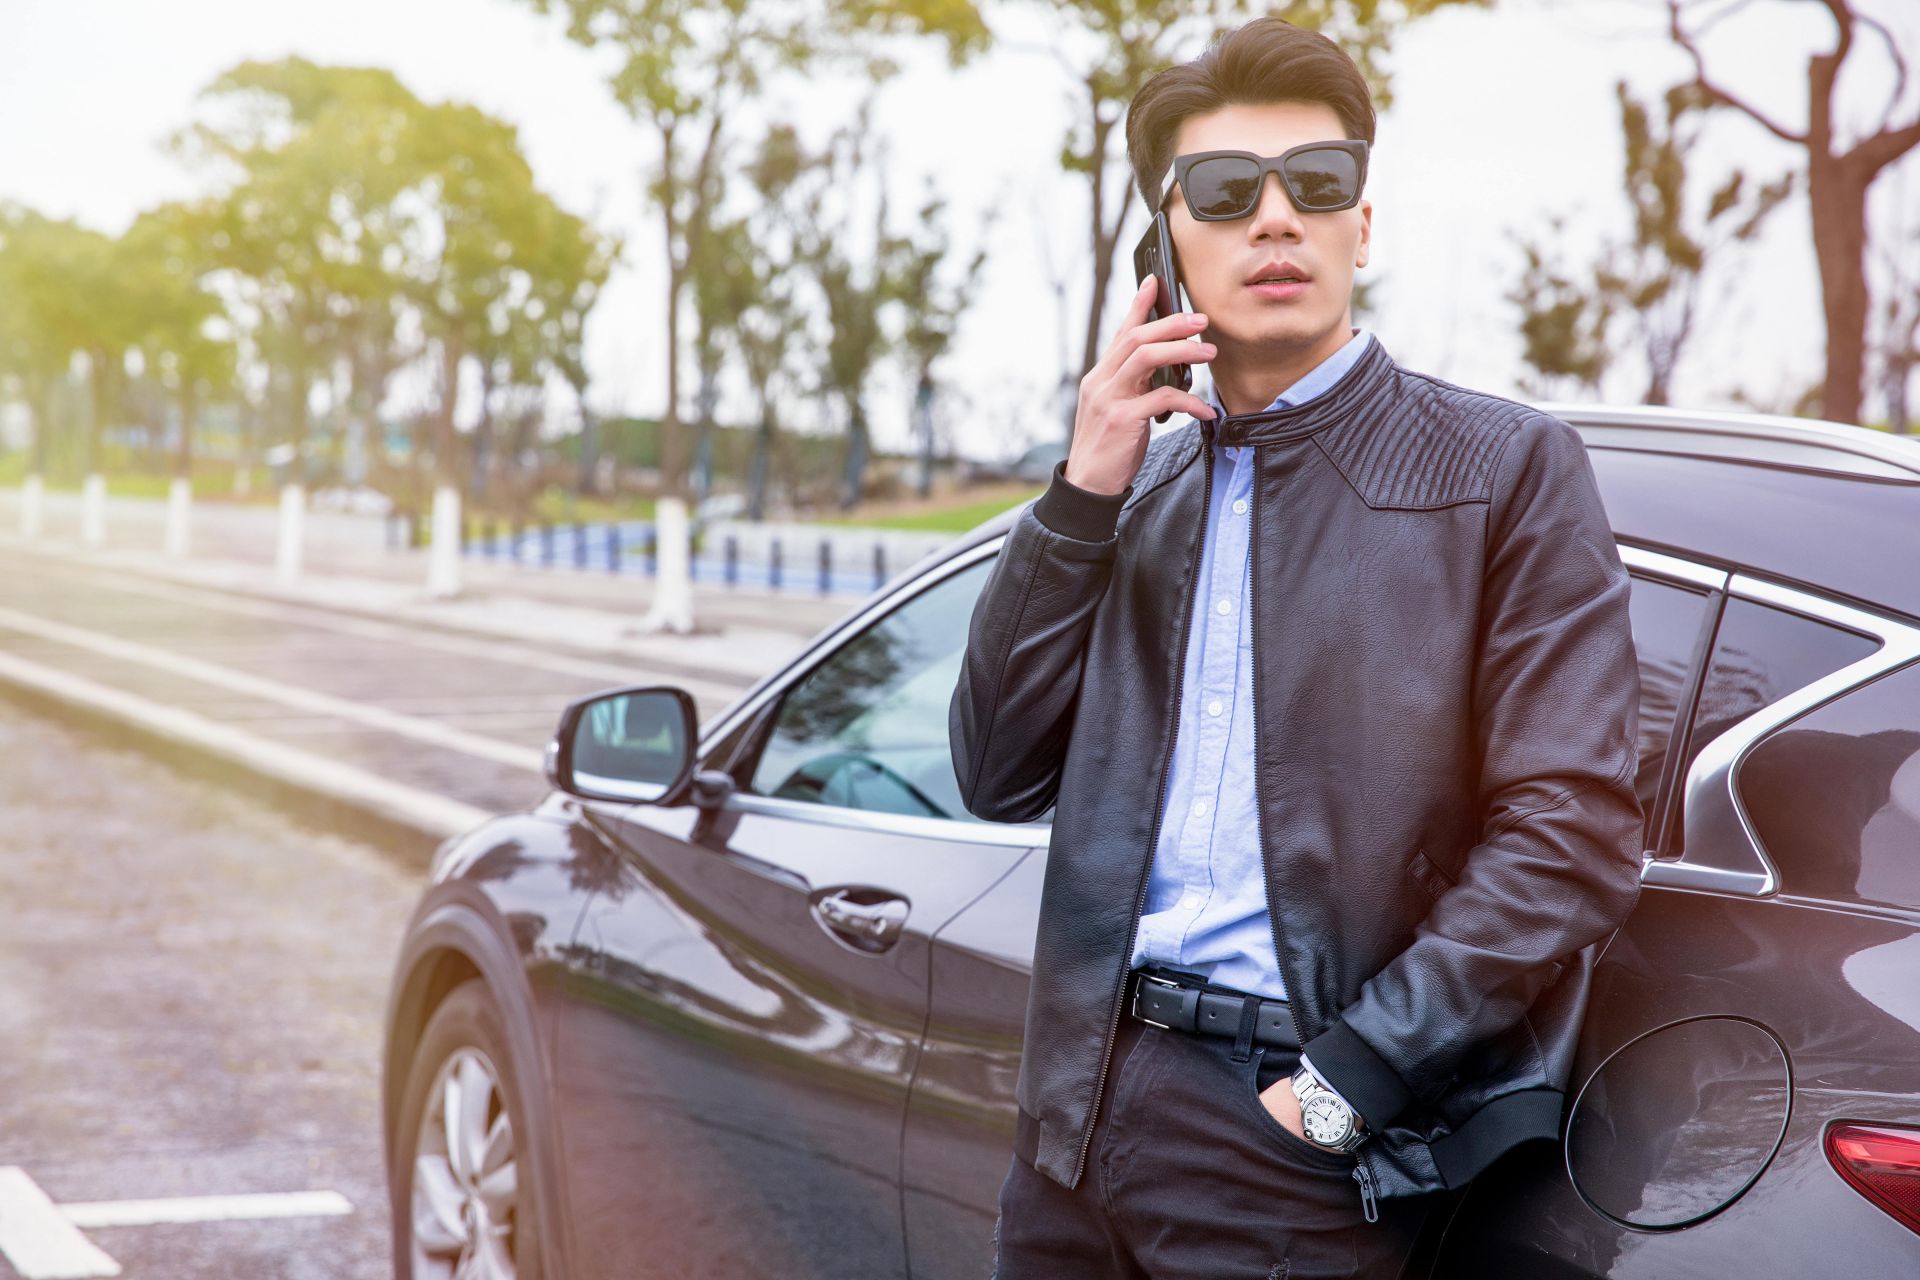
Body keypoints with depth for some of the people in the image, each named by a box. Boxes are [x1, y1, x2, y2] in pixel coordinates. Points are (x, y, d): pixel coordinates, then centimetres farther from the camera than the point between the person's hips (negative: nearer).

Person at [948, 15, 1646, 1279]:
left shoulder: (1509, 469, -3)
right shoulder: (1138, 488, 13)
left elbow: (1575, 833, -11)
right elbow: (1000, 780, 7)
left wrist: (1342, 1087, -16)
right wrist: (1083, 496, -3)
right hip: (1089, 1125, 5)